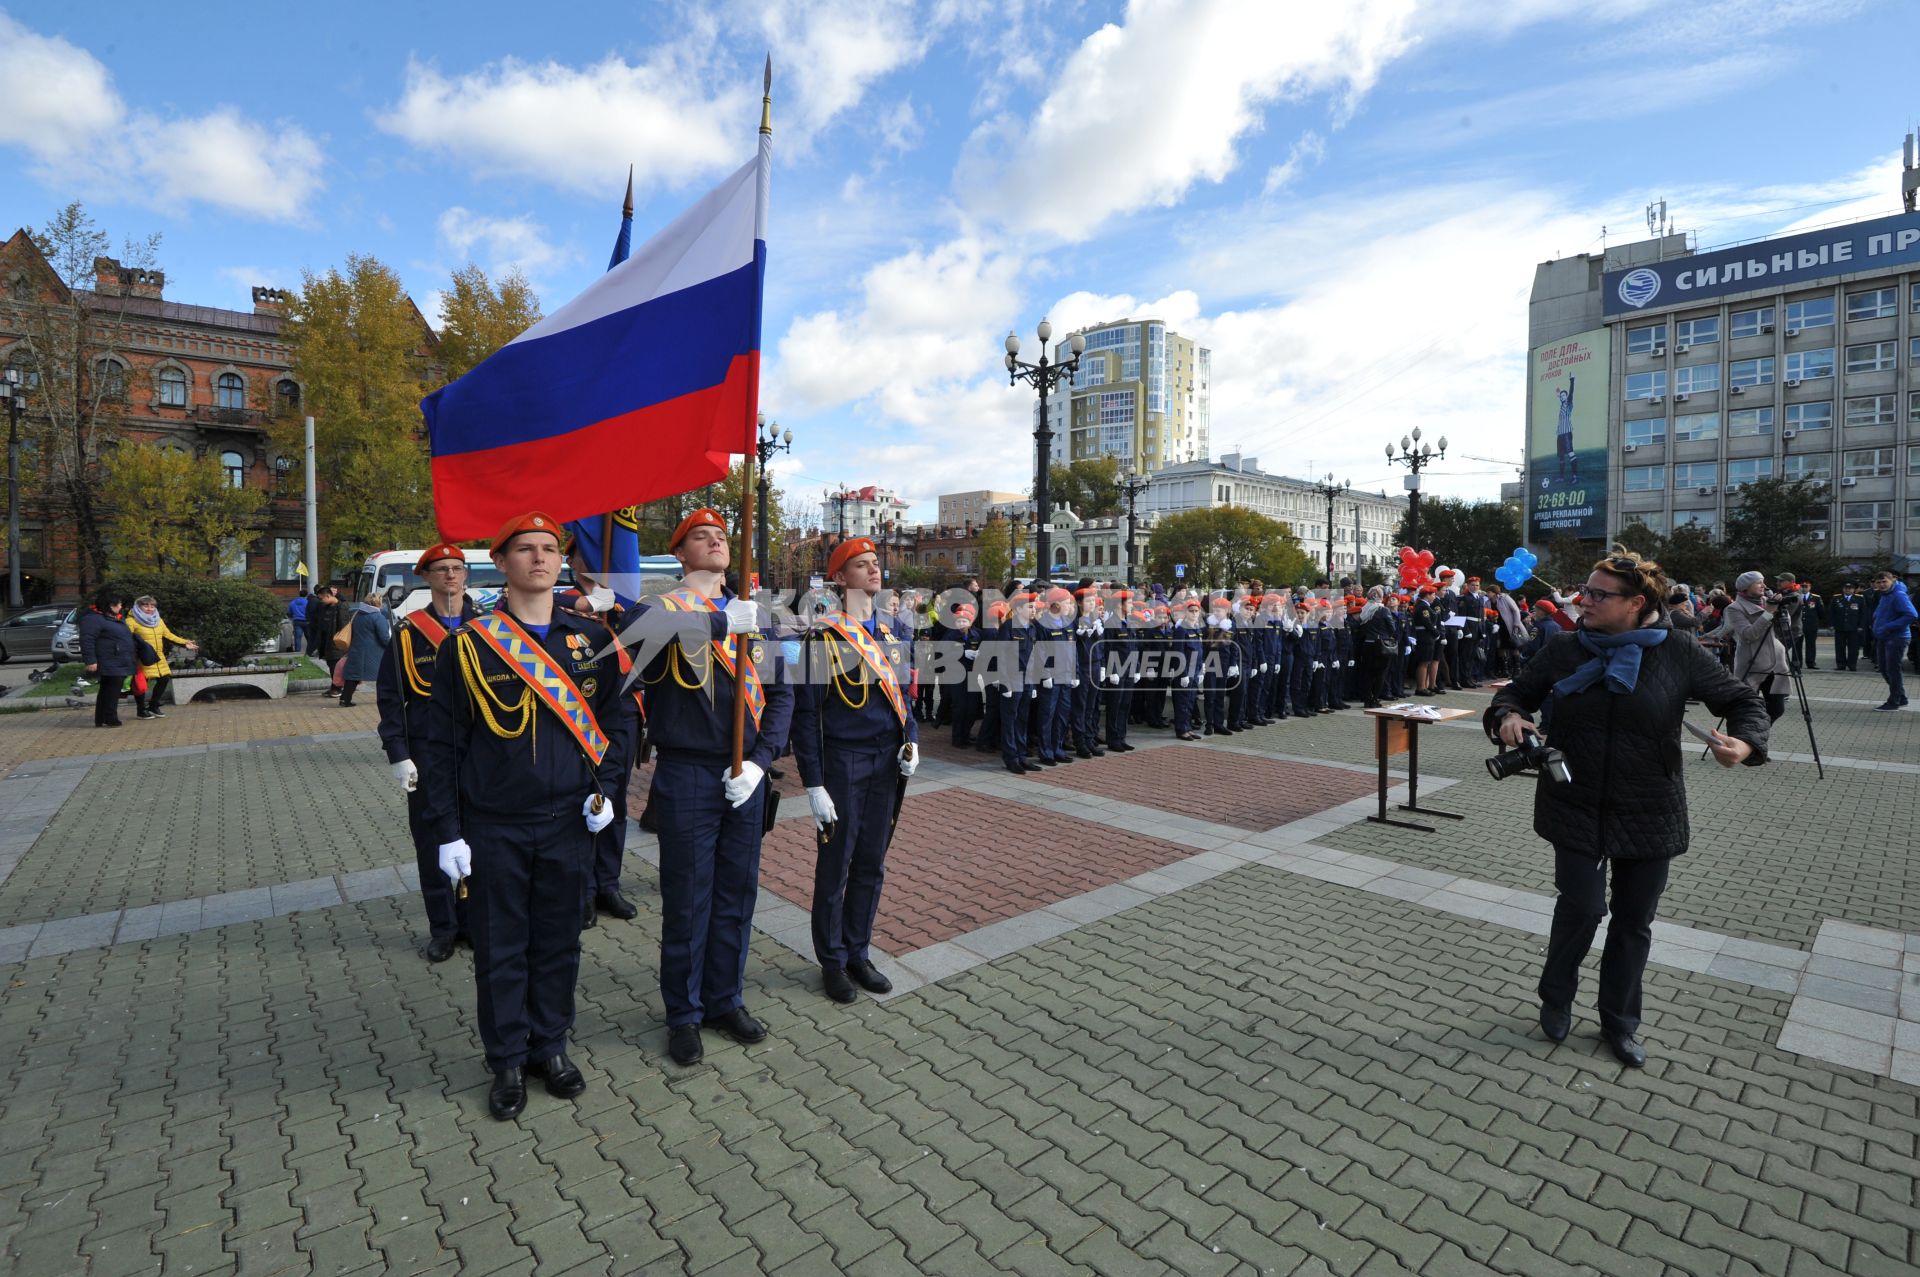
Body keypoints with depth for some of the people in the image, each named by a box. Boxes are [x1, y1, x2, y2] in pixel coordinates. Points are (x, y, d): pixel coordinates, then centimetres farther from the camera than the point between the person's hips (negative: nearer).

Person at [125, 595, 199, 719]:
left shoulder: (158, 620, 17)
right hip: (143, 659, -7)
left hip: (158, 658, 7)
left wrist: (185, 643, 11)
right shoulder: (132, 621, -7)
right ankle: (141, 710, 10)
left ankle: (153, 706, 27)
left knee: (164, 679, 11)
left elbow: (168, 635, 19)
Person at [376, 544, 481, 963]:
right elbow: (389, 697, 1)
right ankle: (442, 926, 22)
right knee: (431, 840, 8)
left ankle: (472, 918, 24)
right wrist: (397, 756, -5)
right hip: (427, 754, 0)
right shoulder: (408, 632, -1)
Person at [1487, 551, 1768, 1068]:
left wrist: (1744, 742, -19)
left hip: (1647, 812, 1)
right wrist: (1507, 716, -17)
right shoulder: (1563, 649, -3)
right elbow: (1517, 692, 6)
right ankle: (1556, 999, 23)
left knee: (1634, 919, 12)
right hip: (1576, 807, 0)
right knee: (1582, 905, -4)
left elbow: (1742, 700, 2)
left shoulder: (1677, 652, -6)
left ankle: (1620, 1021, 33)